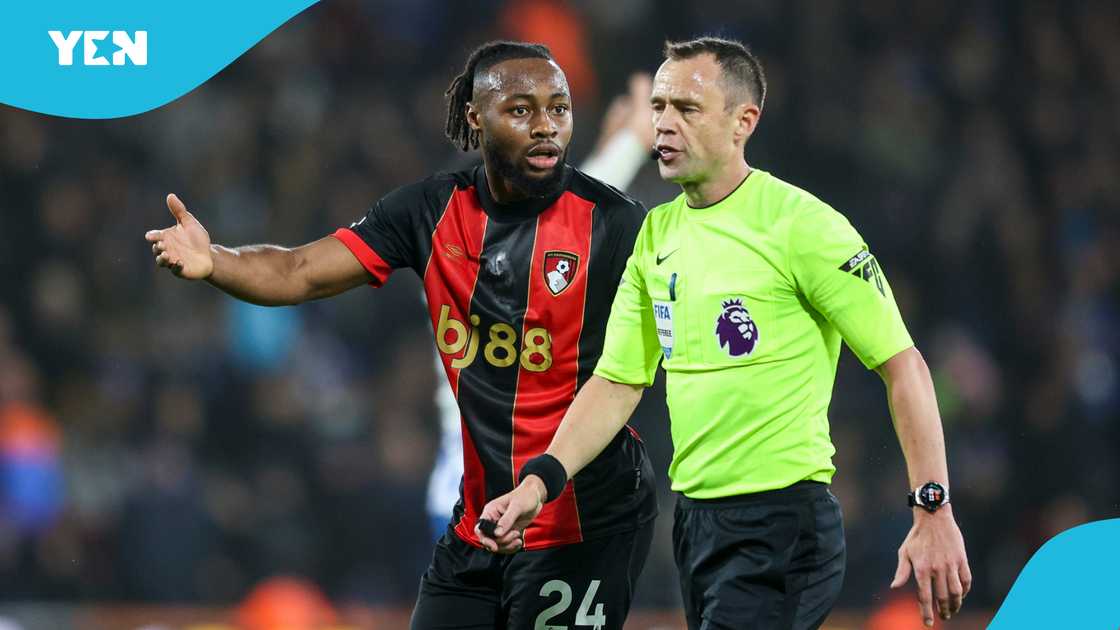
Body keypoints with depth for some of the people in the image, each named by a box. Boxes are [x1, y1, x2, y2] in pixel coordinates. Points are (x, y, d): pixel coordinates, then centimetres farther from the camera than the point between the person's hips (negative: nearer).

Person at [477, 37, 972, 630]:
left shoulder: (800, 223, -11)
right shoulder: (656, 234, 10)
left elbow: (902, 365, -11)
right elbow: (617, 381, 14)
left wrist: (934, 513, -17)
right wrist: (541, 479, -1)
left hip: (782, 523, -8)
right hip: (692, 523, 8)